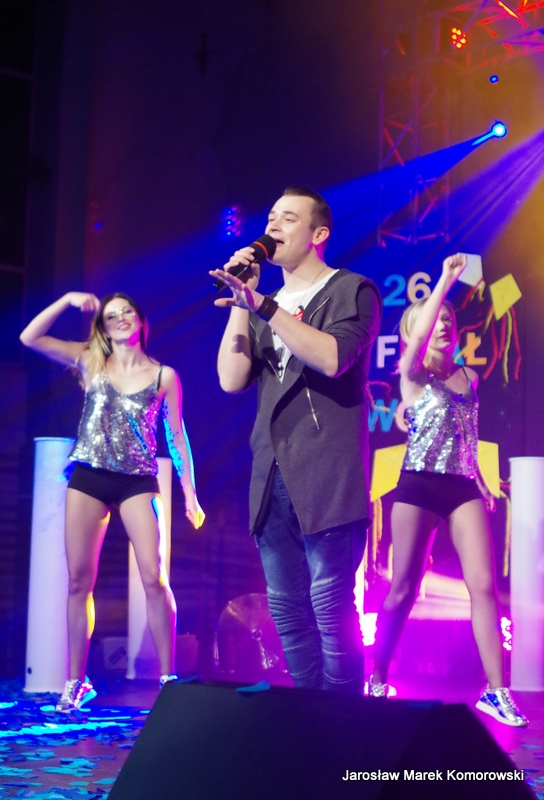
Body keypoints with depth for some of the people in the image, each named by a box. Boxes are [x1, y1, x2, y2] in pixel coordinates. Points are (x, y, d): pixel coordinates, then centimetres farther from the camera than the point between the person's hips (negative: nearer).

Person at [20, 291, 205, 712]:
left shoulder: (164, 376, 6)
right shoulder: (90, 362, 10)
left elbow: (177, 435, 7)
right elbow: (30, 338, 4)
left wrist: (190, 492, 2)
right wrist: (67, 300, -5)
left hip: (138, 481, -2)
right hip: (88, 477, 2)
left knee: (154, 577, -14)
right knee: (79, 580, 2)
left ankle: (168, 678, -7)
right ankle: (76, 681, 9)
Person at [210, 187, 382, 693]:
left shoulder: (351, 290, 3)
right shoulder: (265, 306, 21)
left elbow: (333, 357, -17)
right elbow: (231, 380, 8)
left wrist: (264, 307, -19)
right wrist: (242, 301, 4)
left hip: (327, 479, -6)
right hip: (273, 480, 7)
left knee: (330, 609, -8)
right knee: (287, 612, 7)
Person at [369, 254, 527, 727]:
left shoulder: (470, 377, 15)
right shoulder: (412, 374, 0)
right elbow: (418, 337, -22)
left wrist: (481, 483, 18)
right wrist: (447, 279, -21)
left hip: (463, 488, 4)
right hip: (419, 486, -4)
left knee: (485, 585, -9)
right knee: (404, 591, 1)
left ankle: (496, 692, -7)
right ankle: (377, 681, 16)